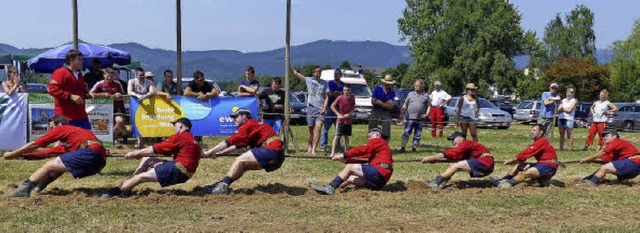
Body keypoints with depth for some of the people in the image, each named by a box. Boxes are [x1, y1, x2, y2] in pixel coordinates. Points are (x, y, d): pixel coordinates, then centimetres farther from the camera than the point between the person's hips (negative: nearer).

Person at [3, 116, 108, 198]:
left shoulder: (61, 129, 10)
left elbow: (34, 145, 13)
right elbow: (49, 152, 35)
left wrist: (12, 154, 22)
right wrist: (24, 155, 37)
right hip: (100, 160, 9)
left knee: (49, 166, -1)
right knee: (59, 162, 26)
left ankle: (24, 189, -2)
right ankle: (37, 187, 18)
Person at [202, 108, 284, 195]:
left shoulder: (248, 125, -4)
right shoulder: (255, 124, 24)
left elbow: (228, 142, -7)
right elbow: (237, 145, 26)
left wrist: (210, 152, -2)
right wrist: (218, 152, 23)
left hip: (271, 151, -10)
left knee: (240, 160, -10)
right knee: (243, 165, 13)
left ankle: (223, 186, -13)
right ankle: (221, 184, 10)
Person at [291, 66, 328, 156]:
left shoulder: (324, 83, 9)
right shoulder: (308, 80, 8)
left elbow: (327, 97, 8)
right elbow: (295, 73, 3)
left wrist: (324, 108, -4)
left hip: (320, 109, -1)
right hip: (311, 108, 1)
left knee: (318, 128, -15)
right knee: (311, 129, 8)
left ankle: (314, 149, -17)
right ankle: (309, 148, 20)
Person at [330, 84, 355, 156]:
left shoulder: (352, 98, -5)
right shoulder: (340, 98, -13)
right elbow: (332, 106, -5)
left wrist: (349, 113, -7)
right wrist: (338, 114, -12)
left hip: (348, 120, 3)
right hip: (340, 120, -3)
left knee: (347, 137, 12)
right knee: (337, 136, -7)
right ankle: (333, 153, -8)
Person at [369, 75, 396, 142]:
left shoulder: (392, 93, 0)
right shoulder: (377, 89, -2)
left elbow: (390, 107, -6)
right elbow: (373, 101, -8)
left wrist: (379, 102, -12)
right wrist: (385, 103, -9)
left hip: (386, 113, 1)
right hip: (375, 112, 0)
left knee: (386, 134, -4)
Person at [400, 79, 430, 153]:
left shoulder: (426, 96, 8)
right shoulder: (410, 94, 11)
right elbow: (405, 104, 13)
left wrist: (427, 114, -6)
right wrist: (403, 109, -6)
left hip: (420, 119, 1)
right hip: (410, 118, 0)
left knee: (417, 135, 4)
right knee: (406, 133, -4)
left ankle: (414, 147, 12)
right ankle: (403, 147, -1)